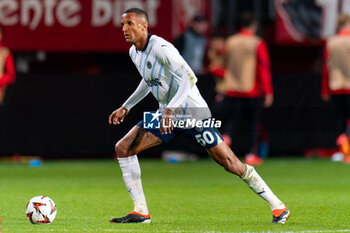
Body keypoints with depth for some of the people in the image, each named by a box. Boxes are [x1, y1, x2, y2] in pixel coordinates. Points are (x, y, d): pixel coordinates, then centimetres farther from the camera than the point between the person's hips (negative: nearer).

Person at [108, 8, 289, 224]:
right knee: (123, 148, -5)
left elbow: (189, 78, -29)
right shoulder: (134, 52, 6)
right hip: (166, 115, 8)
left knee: (231, 164, -9)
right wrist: (126, 107, 24)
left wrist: (169, 110, -37)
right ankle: (141, 212, -1)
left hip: (193, 113, -8)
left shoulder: (161, 48, -22)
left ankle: (278, 206, 3)